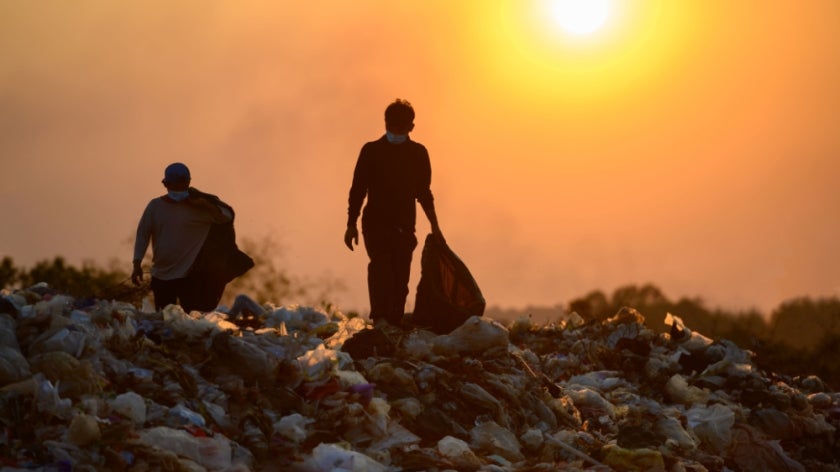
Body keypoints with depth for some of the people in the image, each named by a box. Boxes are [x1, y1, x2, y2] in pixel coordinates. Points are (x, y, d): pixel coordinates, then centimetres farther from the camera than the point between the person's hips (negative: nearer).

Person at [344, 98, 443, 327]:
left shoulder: (418, 153, 9)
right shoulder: (371, 151, 2)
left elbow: (423, 192, 17)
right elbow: (358, 189, 3)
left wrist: (434, 225, 12)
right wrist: (351, 224, -2)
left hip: (404, 226, 3)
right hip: (375, 223, -3)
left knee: (400, 277, -1)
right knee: (380, 265, -22)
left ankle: (394, 323, 3)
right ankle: (380, 318, -34)